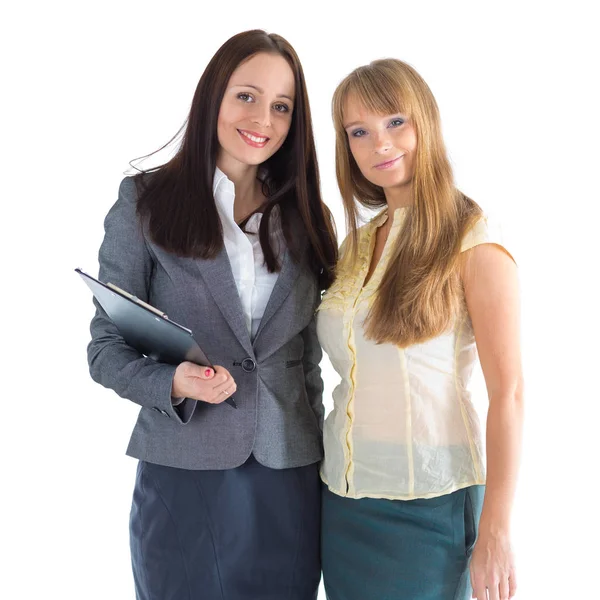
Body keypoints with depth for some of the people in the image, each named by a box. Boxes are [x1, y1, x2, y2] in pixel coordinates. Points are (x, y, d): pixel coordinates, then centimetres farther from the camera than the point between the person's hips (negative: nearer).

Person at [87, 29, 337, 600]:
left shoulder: (304, 216, 8)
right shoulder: (146, 201, -1)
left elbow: (306, 355, 12)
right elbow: (106, 349, -2)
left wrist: (318, 455, 10)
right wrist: (174, 383, -20)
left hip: (289, 477, 3)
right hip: (184, 474, -3)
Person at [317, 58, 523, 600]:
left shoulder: (473, 243, -10)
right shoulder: (358, 242, 8)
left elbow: (508, 393, -13)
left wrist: (496, 533, -15)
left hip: (426, 507, -5)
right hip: (342, 494, 6)